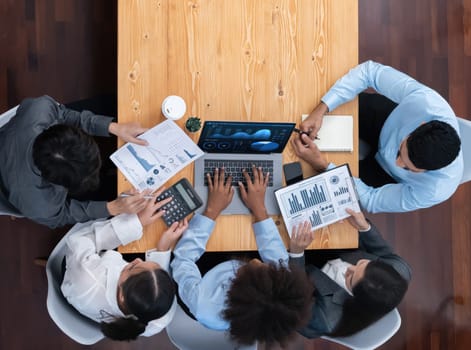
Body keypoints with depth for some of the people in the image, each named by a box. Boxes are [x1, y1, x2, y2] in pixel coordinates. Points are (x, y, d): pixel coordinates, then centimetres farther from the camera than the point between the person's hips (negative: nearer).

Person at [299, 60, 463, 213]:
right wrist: (320, 110, -40)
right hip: (386, 124, 2)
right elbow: (370, 70, -30)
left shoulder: (435, 190, -41)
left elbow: (370, 200, -28)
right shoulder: (424, 100, -41)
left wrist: (321, 165, -39)